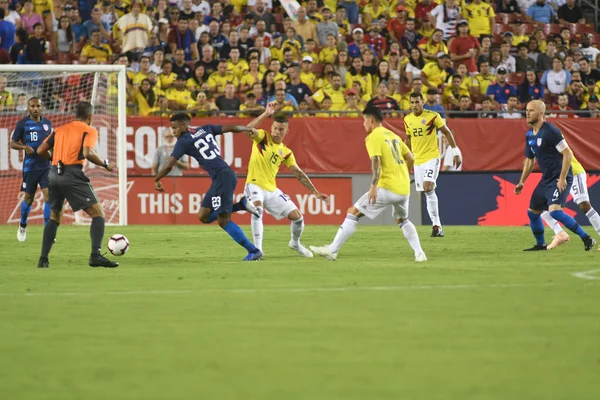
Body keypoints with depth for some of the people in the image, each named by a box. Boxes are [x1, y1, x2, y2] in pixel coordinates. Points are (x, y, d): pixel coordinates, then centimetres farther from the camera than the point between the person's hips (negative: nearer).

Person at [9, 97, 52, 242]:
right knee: (28, 198, 7)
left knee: (49, 195, -11)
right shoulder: (22, 124, -3)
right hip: (30, 167, -2)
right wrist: (25, 147, -19)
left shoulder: (47, 123, 9)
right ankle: (22, 226, 31)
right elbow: (12, 143, -1)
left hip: (46, 166, 2)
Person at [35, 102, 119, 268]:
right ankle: (95, 255, -19)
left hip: (54, 174, 6)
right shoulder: (89, 131, 4)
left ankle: (43, 259, 17)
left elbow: (40, 151, 16)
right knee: (98, 213, -3)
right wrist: (105, 164, -1)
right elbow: (87, 153, -14)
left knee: (54, 217, 22)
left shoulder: (60, 129, 19)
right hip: (73, 175, -6)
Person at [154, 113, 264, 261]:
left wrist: (157, 180, 10)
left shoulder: (184, 142, -5)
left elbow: (169, 165, -5)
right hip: (220, 177, 9)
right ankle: (241, 205, 8)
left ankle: (254, 251, -1)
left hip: (222, 176, -9)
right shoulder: (205, 129, 14)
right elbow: (229, 128, 16)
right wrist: (248, 129, 33)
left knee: (223, 221, -3)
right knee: (203, 216, 11)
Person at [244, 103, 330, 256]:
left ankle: (295, 243, 33)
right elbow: (248, 130, -25)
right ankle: (257, 249, -30)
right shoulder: (262, 137, -3)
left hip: (272, 190, 5)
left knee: (297, 216, 3)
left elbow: (299, 173, 11)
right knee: (258, 210, -35)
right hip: (255, 186, -5)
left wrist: (316, 192, 6)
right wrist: (266, 114, -29)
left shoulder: (286, 152, 8)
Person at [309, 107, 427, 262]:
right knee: (403, 220, 30)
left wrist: (374, 186, -26)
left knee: (353, 212, -3)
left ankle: (332, 250, -6)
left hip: (387, 187, -7)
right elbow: (410, 159, 21)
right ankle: (419, 254, 18)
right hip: (404, 189, 7)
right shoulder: (393, 135, 18)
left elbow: (376, 161, -19)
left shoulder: (373, 137, -5)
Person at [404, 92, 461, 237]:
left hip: (432, 157, -6)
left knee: (428, 188, -22)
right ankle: (437, 226, 10)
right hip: (417, 160, 6)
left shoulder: (432, 116, -9)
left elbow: (447, 132, -2)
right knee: (428, 192, 5)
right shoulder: (408, 119, 7)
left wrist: (455, 152, -6)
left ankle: (436, 225, -17)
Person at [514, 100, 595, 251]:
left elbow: (568, 154, -20)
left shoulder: (550, 131, -18)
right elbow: (530, 160, 22)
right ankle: (541, 244, 32)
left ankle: (586, 239, -19)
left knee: (555, 211, -26)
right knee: (532, 212, 13)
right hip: (546, 179, 9)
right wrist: (521, 182, 18)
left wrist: (562, 178, -23)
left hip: (560, 180, -9)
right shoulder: (530, 135, 10)